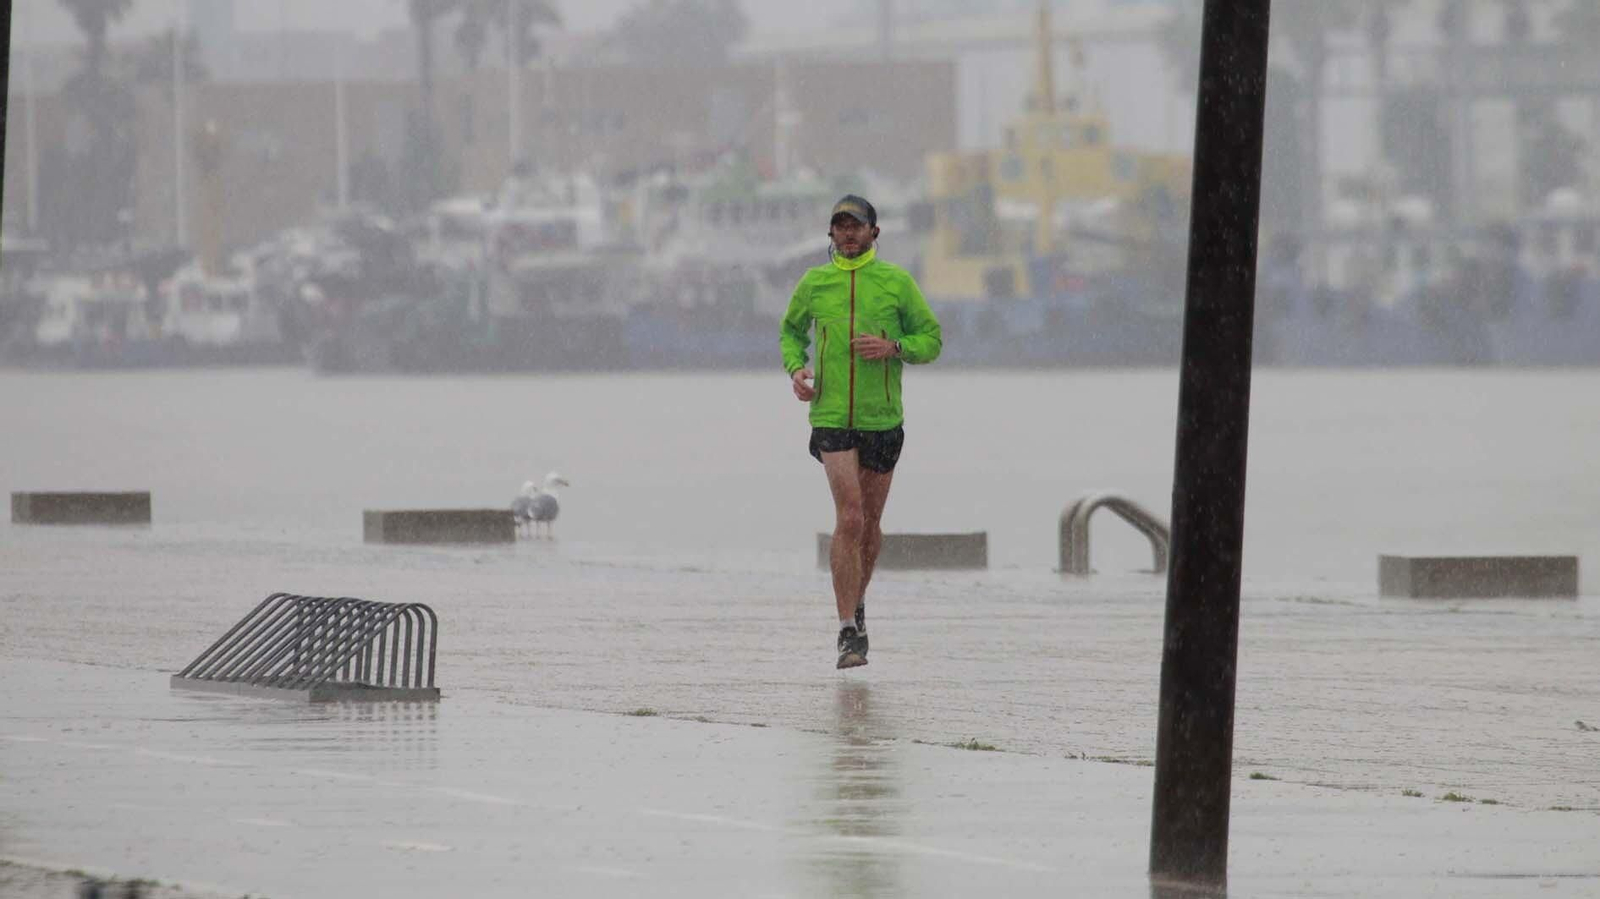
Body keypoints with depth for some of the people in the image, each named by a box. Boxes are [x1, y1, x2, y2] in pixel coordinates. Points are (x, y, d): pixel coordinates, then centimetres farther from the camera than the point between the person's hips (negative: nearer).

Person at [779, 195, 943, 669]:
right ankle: (849, 631, -14)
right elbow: (791, 331, 21)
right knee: (850, 518, -15)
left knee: (870, 523, 11)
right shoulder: (813, 283, 4)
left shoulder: (896, 282, 0)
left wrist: (893, 347, -15)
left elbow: (932, 340, 5)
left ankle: (857, 601, 38)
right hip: (831, 417, -1)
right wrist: (796, 368, 0)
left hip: (882, 417, 1)